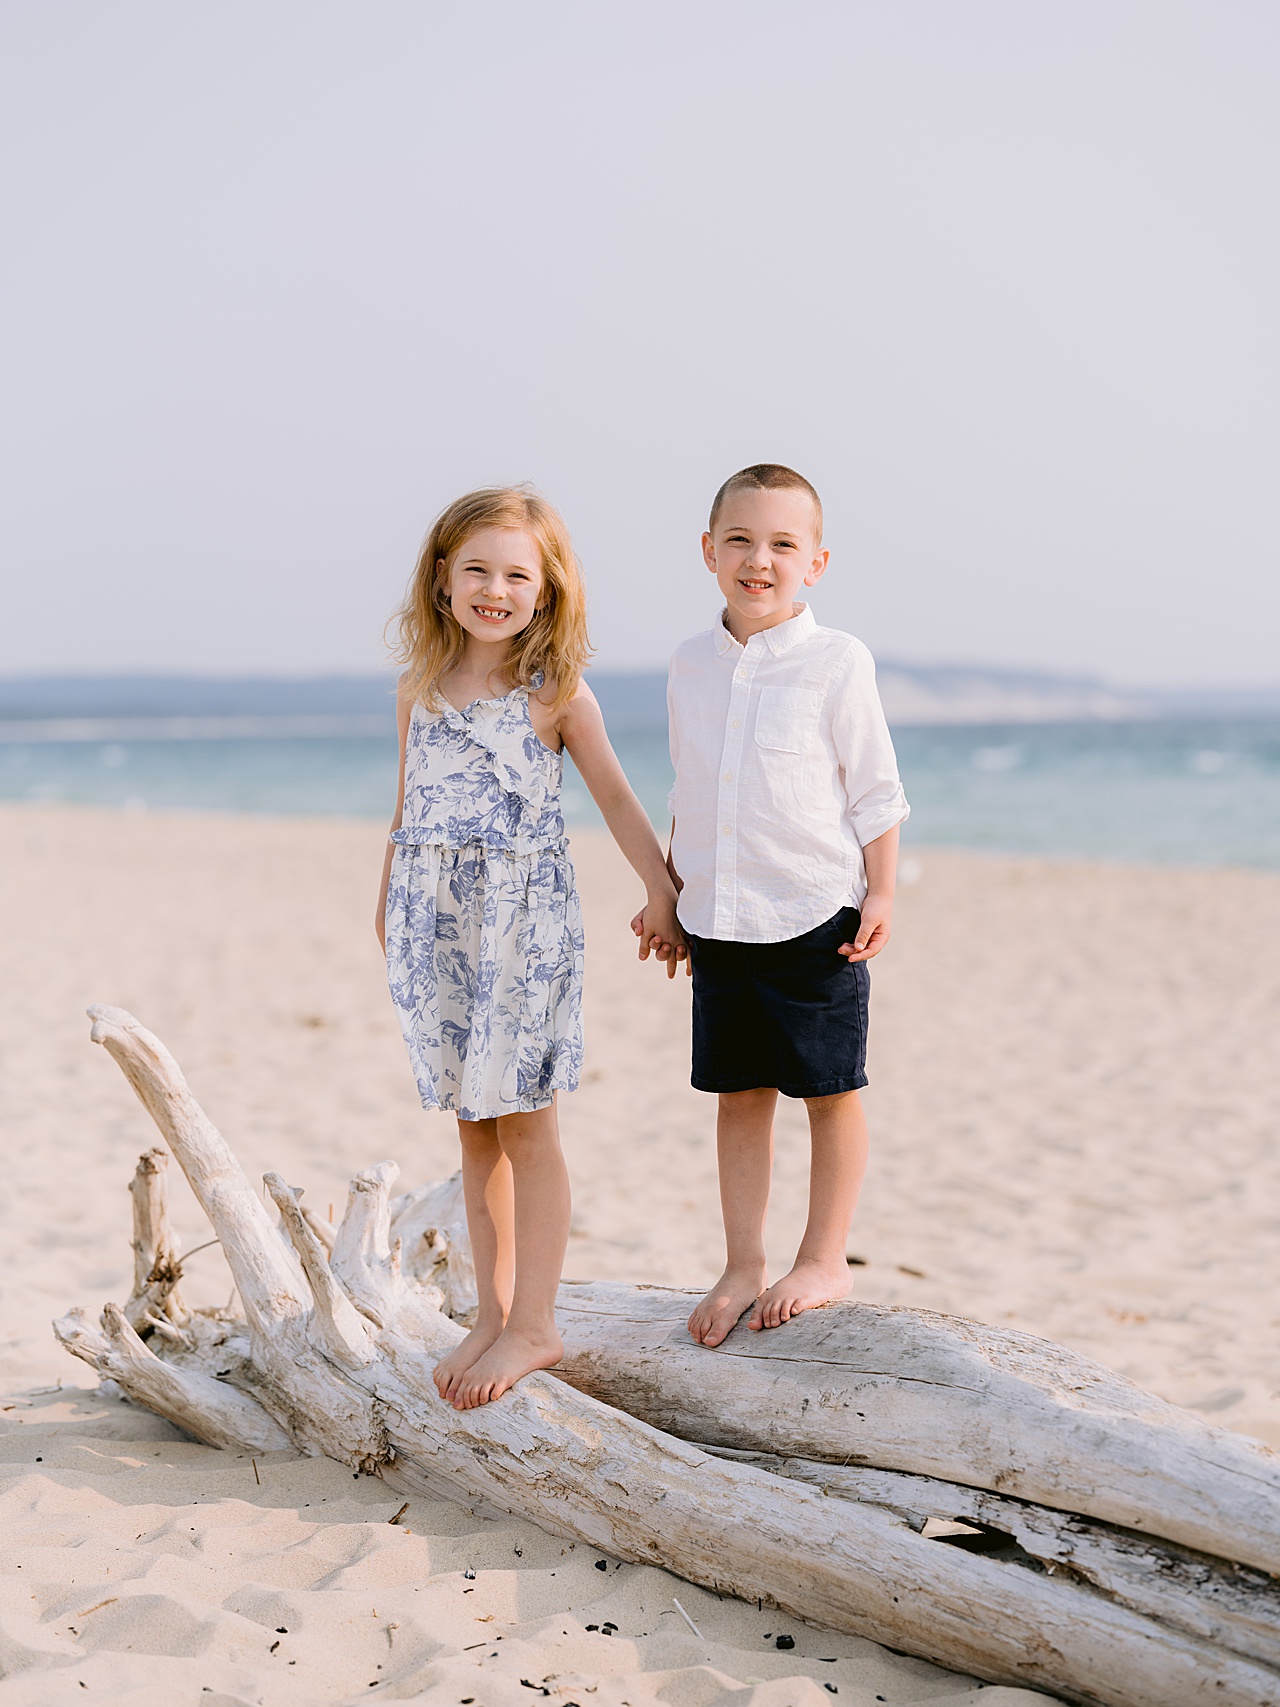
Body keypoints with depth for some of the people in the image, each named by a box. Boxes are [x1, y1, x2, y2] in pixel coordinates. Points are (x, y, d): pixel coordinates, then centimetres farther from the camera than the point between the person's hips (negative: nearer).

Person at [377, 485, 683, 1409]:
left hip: (525, 917, -4)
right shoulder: (421, 690, 8)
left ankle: (534, 1325, 8)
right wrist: (390, 905, 19)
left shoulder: (558, 695, -4)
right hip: (437, 919, 4)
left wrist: (662, 891, 5)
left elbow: (615, 795, 4)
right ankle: (492, 1315, 19)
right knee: (473, 1124, 9)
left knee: (524, 1123, 0)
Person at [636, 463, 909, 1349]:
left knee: (831, 1090, 6)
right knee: (739, 1094, 11)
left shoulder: (838, 662, -6)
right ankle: (743, 1266, 21)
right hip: (719, 919, 4)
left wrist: (880, 895, -8)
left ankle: (825, 1260, 20)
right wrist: (668, 894, 17)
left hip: (817, 916, -4)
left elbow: (875, 791, -3)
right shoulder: (692, 666, 7)